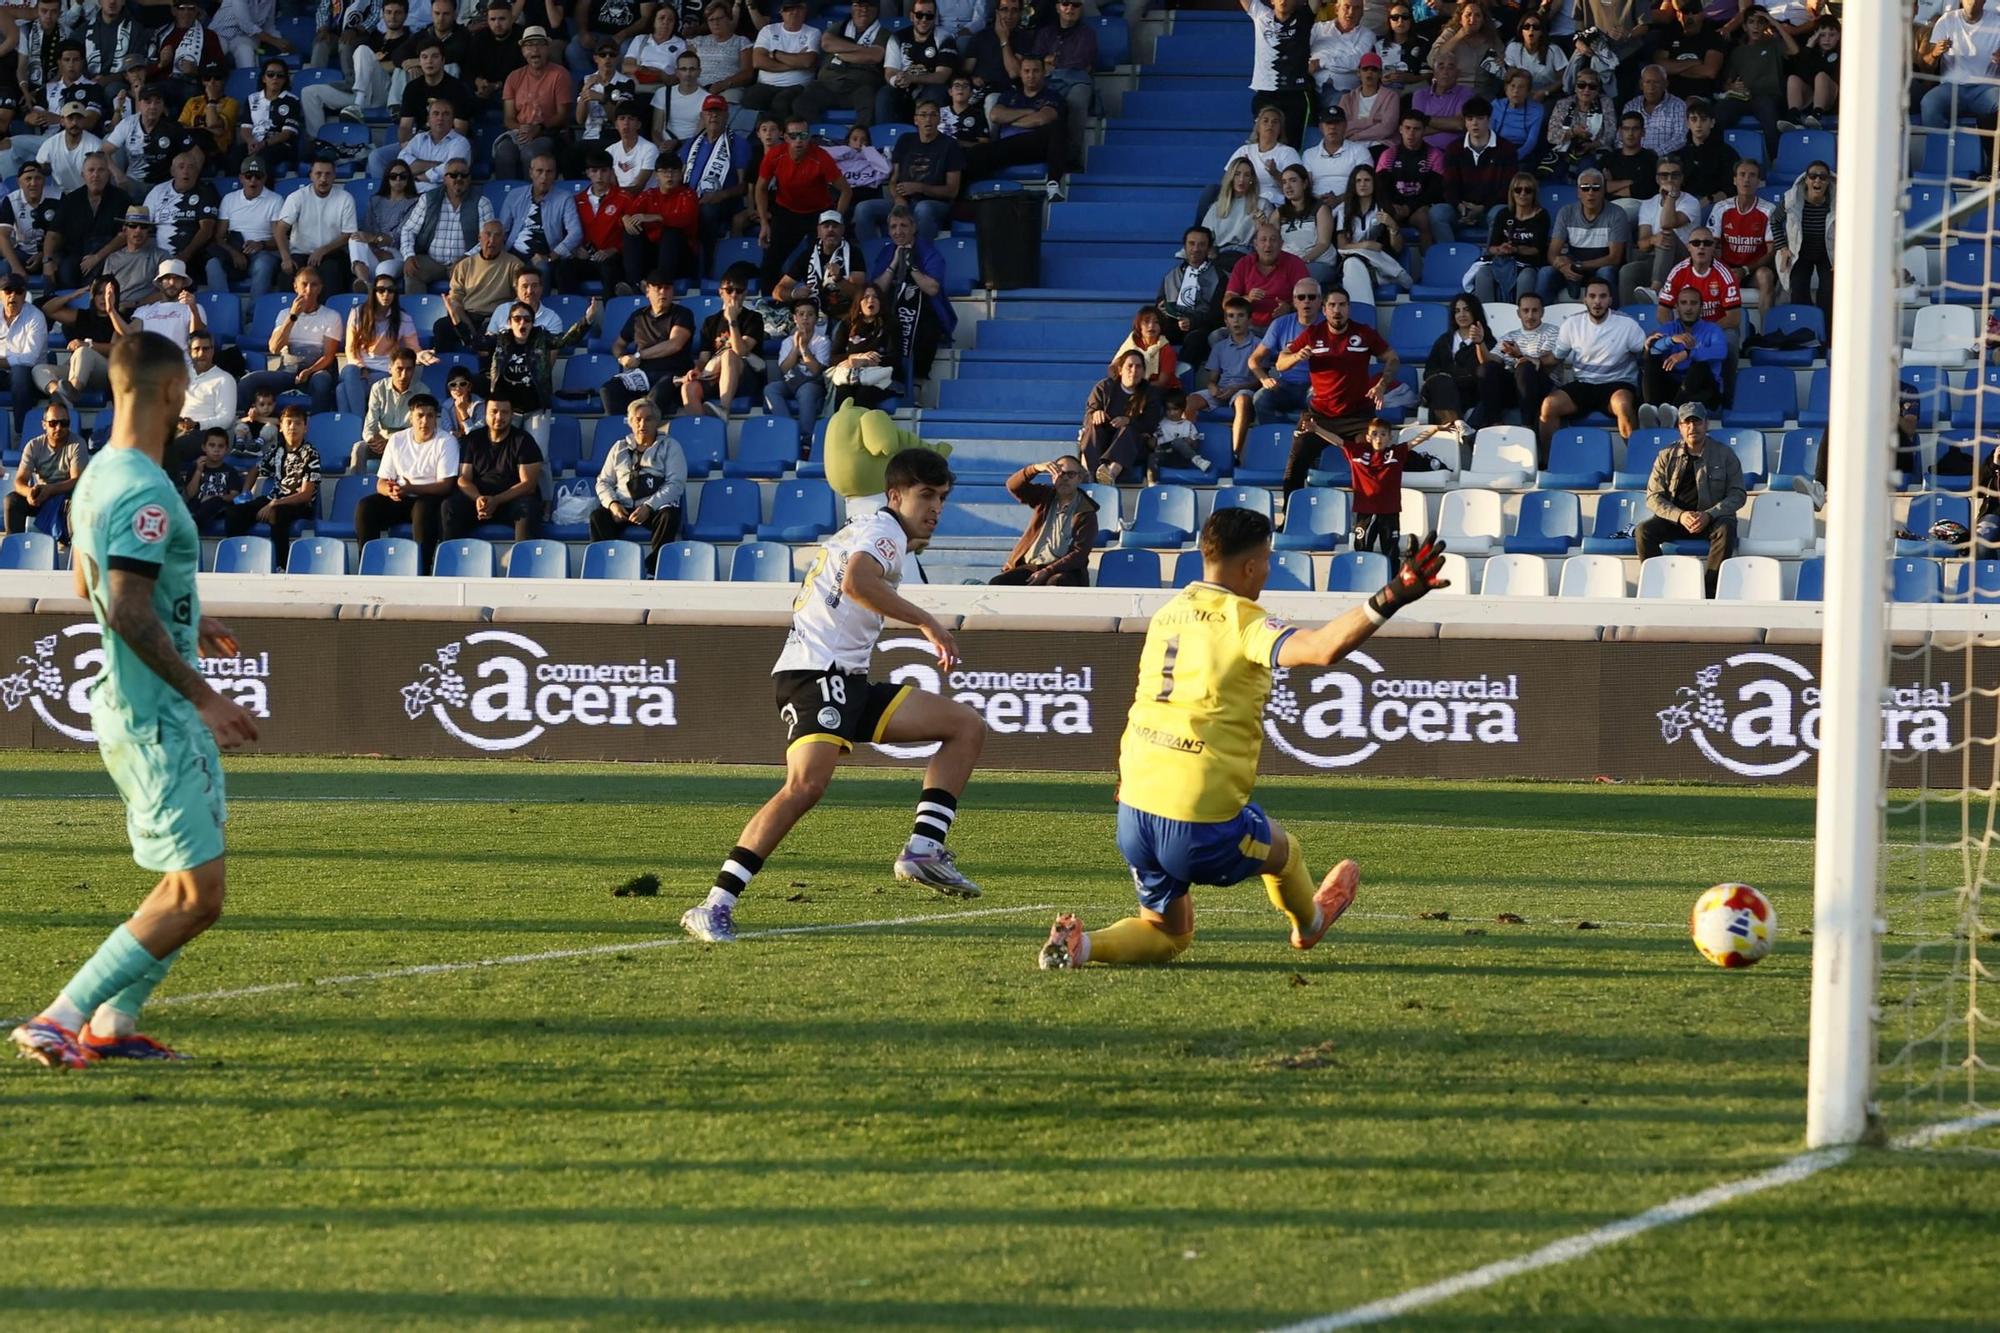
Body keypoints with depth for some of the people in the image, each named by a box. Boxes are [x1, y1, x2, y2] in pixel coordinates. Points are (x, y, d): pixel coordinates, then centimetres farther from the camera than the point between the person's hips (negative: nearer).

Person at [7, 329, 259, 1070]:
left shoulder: (99, 476, 11)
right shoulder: (144, 492, -20)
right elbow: (127, 613, -27)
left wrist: (185, 624, 35)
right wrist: (203, 696, -23)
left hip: (131, 711, 10)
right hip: (157, 722, -10)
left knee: (190, 889, 16)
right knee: (194, 899, -9)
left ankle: (111, 1024, 18)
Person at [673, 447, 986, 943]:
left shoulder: (869, 532, 26)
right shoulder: (884, 531, -5)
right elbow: (856, 581, -27)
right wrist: (926, 622, -22)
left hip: (849, 681, 10)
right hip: (816, 673, -10)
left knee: (967, 726, 8)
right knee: (807, 783, -30)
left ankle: (923, 850, -6)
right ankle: (715, 907, -32)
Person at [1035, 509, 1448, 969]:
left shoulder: (1166, 616, 11)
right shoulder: (1243, 621, -12)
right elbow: (1323, 648, -30)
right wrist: (1390, 599, -34)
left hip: (1134, 811, 6)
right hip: (1201, 827, -6)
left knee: (1168, 933, 23)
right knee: (1282, 848, 28)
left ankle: (1081, 943, 0)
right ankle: (1309, 923, 55)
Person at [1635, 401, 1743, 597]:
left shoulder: (1724, 455, 3)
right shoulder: (1667, 457, 6)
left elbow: (1737, 495, -1)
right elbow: (1653, 496, 1)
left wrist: (1709, 515, -19)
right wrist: (1680, 516, -18)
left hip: (1712, 518, -2)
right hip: (1674, 518, 2)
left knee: (1726, 529, -36)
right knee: (1642, 532, -26)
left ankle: (1709, 592, -34)